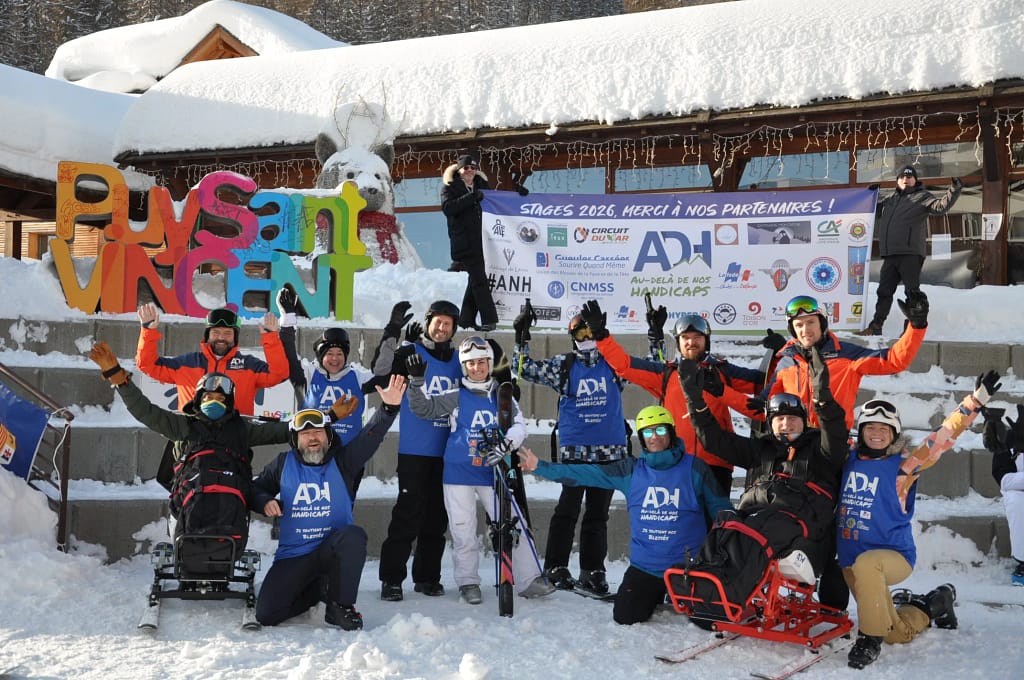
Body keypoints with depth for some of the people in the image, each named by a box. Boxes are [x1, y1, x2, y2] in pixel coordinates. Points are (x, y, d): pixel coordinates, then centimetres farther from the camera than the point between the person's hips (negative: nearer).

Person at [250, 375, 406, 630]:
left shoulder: (342, 461, 0)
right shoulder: (283, 464, 5)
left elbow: (370, 435, -16)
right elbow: (257, 488, 18)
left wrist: (388, 408, -33)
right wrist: (265, 502, -6)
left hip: (332, 549, -1)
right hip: (292, 556, 1)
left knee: (353, 535, -35)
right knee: (266, 614, -13)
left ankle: (340, 605, -15)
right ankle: (318, 589, 16)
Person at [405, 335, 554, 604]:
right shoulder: (456, 397, 4)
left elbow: (519, 425, 0)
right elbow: (423, 407, 0)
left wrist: (506, 442, -20)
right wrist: (416, 381, -15)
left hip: (492, 471, 1)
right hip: (458, 471, -1)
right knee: (463, 531, 4)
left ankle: (529, 580, 5)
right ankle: (468, 583, 18)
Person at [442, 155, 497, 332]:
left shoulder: (481, 185, 18)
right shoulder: (450, 186, 3)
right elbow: (447, 207, -14)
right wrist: (472, 197, -19)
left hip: (480, 239, 6)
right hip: (464, 242, -6)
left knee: (476, 279, 7)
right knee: (478, 279, -11)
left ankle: (466, 320, 16)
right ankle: (489, 319, -11)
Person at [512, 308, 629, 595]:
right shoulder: (563, 365, 6)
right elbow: (526, 368, 7)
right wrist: (521, 337, -3)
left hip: (610, 452, 2)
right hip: (574, 450, -2)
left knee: (598, 513, 9)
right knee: (567, 510, -3)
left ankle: (593, 571, 16)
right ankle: (556, 568, 6)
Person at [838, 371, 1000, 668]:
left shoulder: (903, 465, -9)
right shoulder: (849, 460, 2)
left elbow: (942, 438, -17)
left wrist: (975, 401, -24)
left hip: (894, 555, -5)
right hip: (851, 562, 5)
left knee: (865, 563, -39)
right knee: (899, 634, 11)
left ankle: (871, 637, -22)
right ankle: (930, 606, 42)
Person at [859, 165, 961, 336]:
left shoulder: (921, 197, 4)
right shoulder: (890, 199, 22)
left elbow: (941, 206, -13)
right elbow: (875, 210, 38)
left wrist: (954, 191, -26)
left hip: (910, 253, -6)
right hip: (890, 254, 6)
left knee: (912, 292, -5)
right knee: (884, 291, 10)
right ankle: (876, 326, 16)